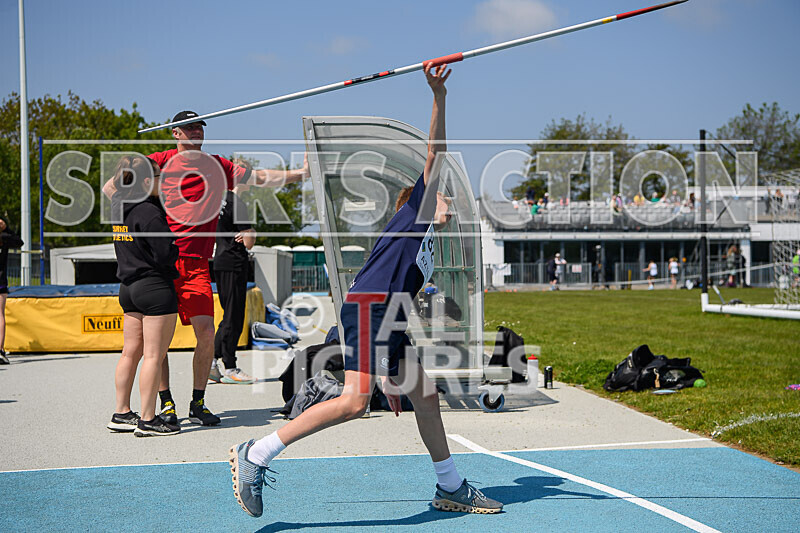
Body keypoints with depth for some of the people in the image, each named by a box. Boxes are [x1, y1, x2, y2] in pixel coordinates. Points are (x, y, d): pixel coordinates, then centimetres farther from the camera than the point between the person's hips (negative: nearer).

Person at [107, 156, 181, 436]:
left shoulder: (119, 207, 6)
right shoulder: (149, 213, -17)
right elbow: (165, 254, -18)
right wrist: (177, 248, 2)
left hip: (128, 287, 9)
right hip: (155, 288, -9)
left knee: (130, 352, 14)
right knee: (154, 355, -3)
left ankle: (121, 413, 20)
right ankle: (148, 420, -1)